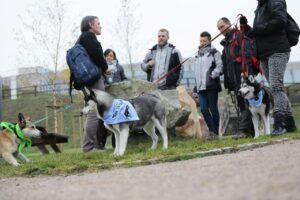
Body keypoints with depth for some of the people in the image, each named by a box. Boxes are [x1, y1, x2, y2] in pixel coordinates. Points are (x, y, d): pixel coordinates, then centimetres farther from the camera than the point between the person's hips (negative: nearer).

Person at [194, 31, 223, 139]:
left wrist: (213, 75, -19)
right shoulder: (199, 54, 22)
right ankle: (212, 131, 3)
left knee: (213, 108, -3)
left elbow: (219, 66, -6)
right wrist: (197, 84, 16)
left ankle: (216, 132, 5)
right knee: (203, 108, -5)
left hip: (211, 85, -5)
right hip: (201, 86, 5)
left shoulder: (214, 52, 4)